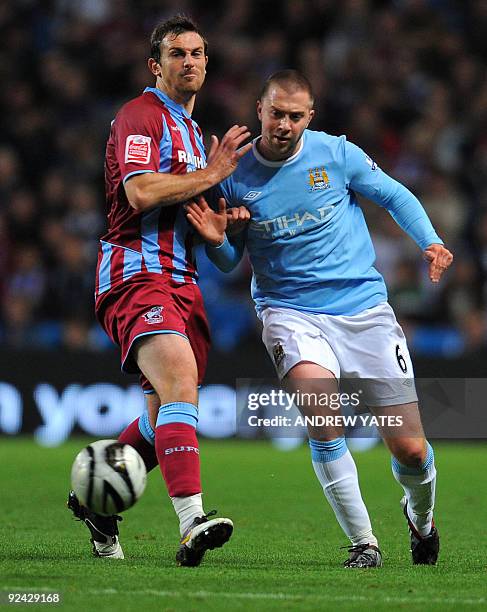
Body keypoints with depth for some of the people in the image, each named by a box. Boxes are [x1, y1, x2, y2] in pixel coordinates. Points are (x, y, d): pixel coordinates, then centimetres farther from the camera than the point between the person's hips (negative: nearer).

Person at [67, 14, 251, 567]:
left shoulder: (190, 131, 25)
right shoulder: (141, 115, -6)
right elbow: (141, 192, -20)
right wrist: (212, 174, -12)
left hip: (180, 282, 10)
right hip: (137, 273, -10)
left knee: (165, 419, 10)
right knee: (180, 379, -29)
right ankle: (192, 521, -41)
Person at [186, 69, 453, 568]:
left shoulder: (336, 154, -3)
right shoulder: (235, 177, -1)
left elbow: (395, 196, 10)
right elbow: (229, 263, 10)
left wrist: (431, 242, -6)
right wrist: (216, 241, -12)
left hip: (364, 306, 1)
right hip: (290, 311, -1)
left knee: (410, 449, -2)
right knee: (319, 405, -32)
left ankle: (420, 515, 36)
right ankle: (363, 543, -17)